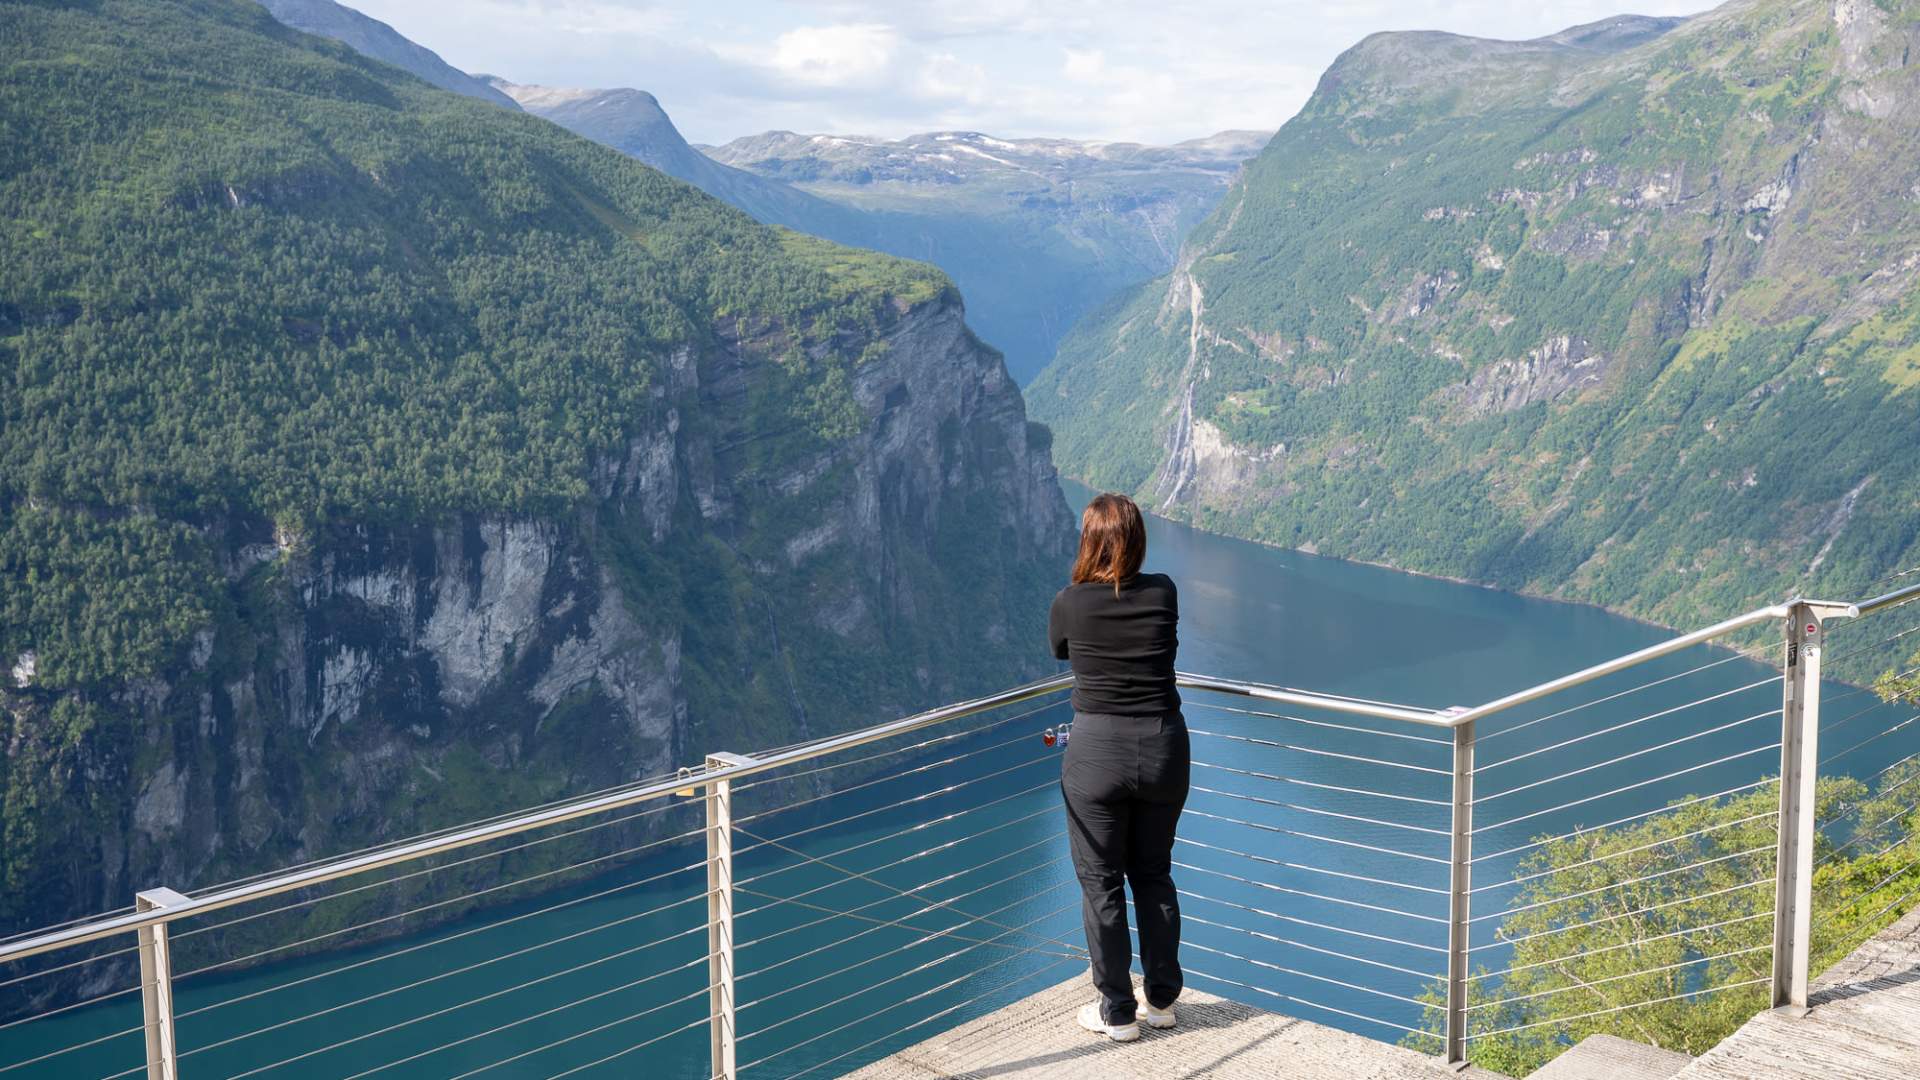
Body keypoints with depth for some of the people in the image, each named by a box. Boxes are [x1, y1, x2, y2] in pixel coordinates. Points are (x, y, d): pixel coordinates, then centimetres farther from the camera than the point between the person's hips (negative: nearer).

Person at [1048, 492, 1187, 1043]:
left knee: (1101, 883, 9)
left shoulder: (1069, 605, -7)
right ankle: (1162, 998, 29)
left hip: (1097, 752, -3)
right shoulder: (1163, 592, -2)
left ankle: (1118, 1012, 17)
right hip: (1164, 748, 3)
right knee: (1154, 874, 19)